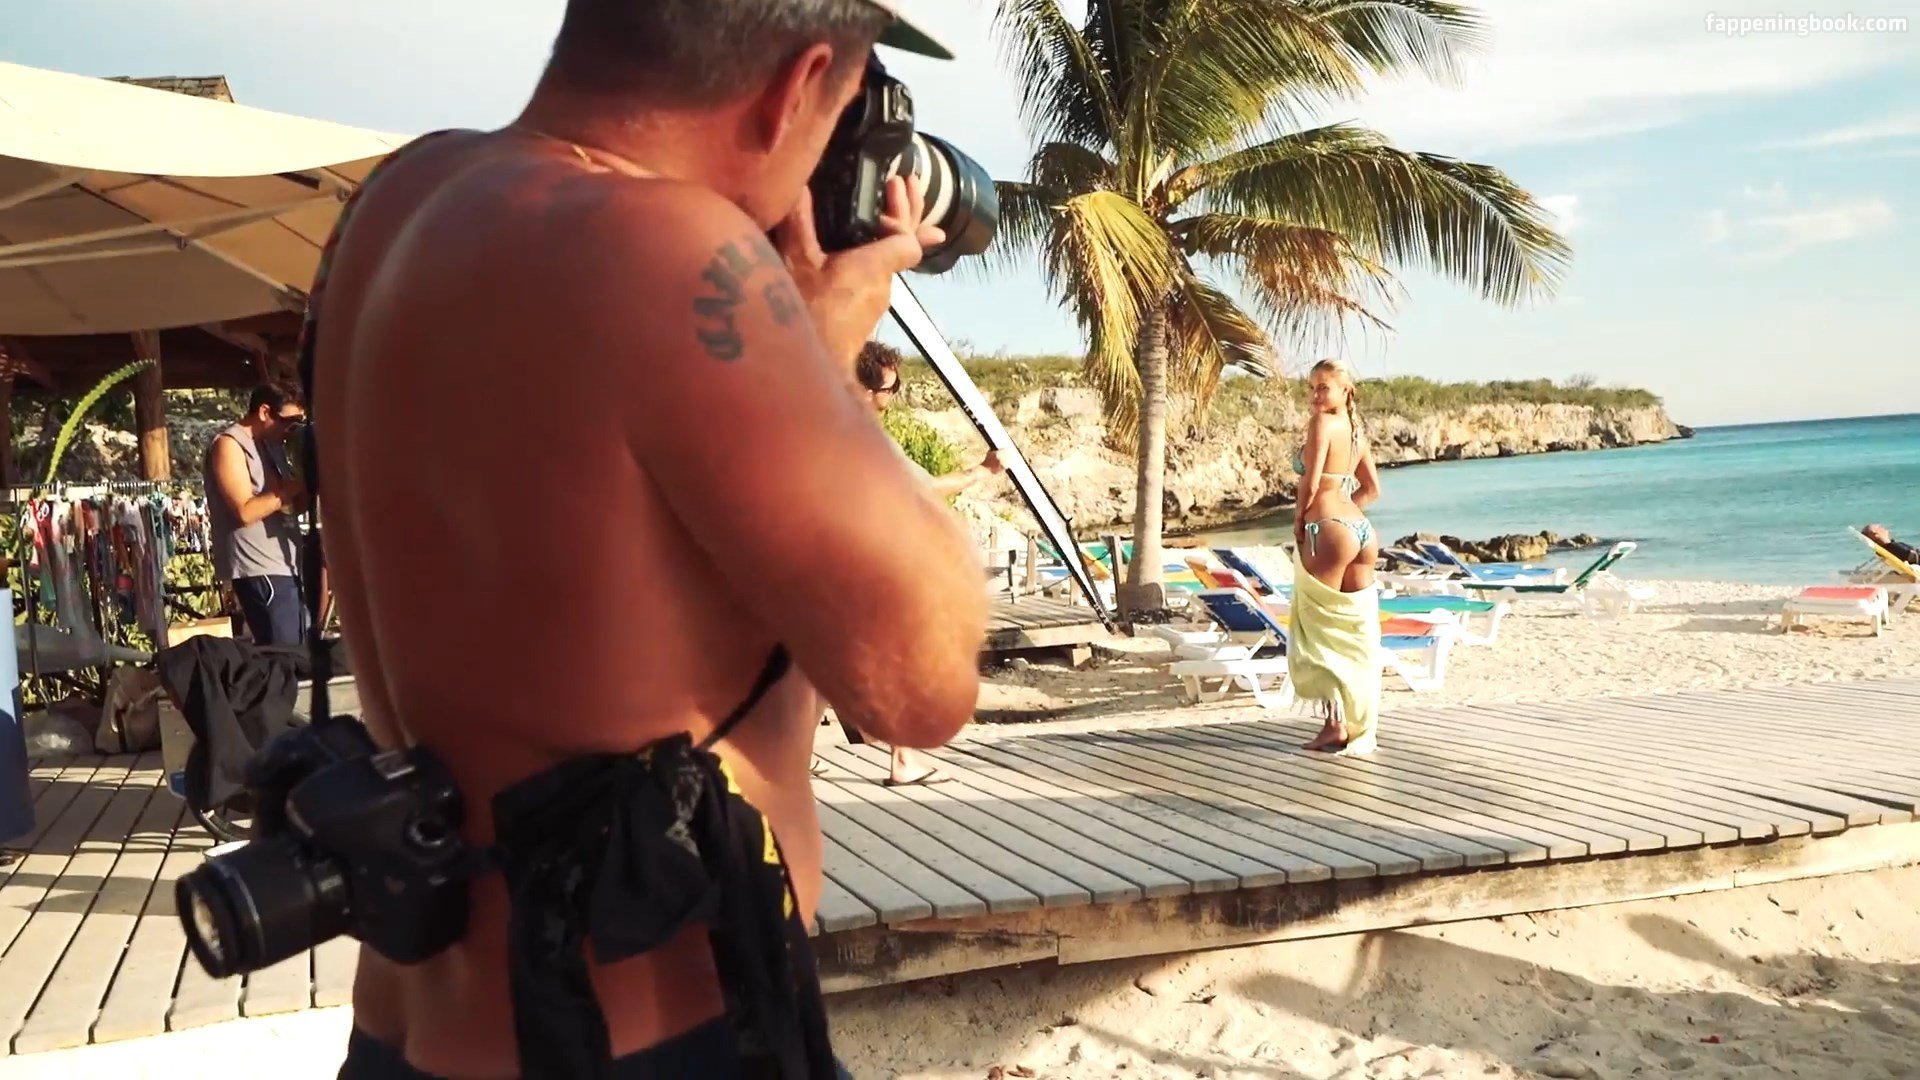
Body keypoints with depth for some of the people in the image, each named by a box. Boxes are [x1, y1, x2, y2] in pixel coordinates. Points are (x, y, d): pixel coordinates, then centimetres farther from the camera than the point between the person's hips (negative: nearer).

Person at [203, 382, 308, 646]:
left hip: (284, 566, 9)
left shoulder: (271, 444, 17)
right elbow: (245, 511, -19)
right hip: (259, 571, -9)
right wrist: (297, 485, -16)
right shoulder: (229, 444, -8)